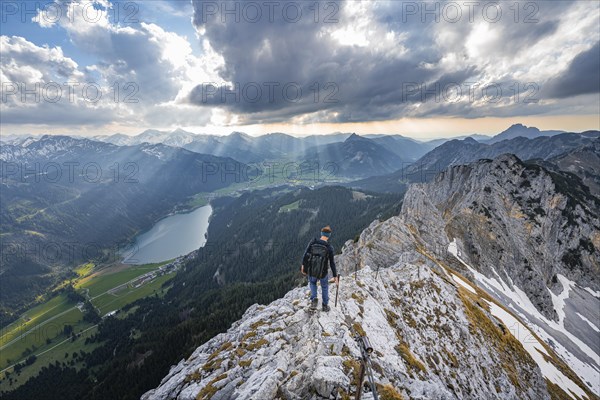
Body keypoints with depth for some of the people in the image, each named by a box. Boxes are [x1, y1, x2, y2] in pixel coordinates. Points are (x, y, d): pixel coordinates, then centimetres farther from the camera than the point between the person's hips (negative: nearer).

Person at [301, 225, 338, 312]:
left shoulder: (313, 242, -13)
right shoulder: (329, 247, -17)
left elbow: (306, 254, -8)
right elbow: (332, 263, -12)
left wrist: (303, 265, 8)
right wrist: (335, 276, -2)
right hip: (323, 273, -1)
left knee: (312, 283, 33)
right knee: (325, 287, 28)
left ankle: (314, 299, 15)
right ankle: (325, 305, 39)